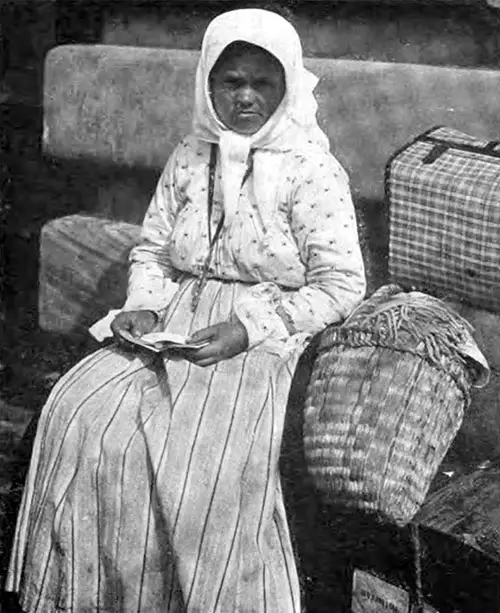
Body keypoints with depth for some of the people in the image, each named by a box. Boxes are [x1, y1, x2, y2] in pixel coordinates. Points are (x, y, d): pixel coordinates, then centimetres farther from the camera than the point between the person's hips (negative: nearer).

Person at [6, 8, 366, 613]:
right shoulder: (189, 158, 11)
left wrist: (245, 331, -19)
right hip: (174, 325, 5)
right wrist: (143, 308, -5)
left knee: (203, 459, -30)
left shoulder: (313, 172, -6)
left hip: (262, 340, -5)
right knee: (77, 414, -17)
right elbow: (151, 250, 17)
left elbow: (340, 286, -9)